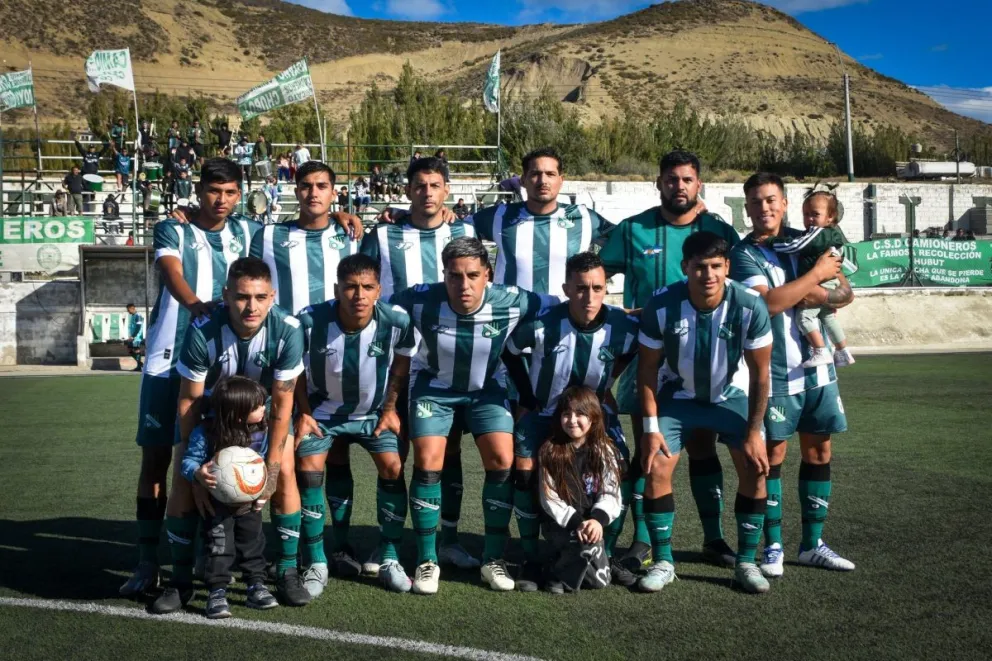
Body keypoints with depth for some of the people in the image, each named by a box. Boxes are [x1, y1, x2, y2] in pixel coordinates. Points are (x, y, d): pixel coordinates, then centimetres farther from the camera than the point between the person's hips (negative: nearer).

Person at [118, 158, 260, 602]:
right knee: (155, 456, 0)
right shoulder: (172, 230, 1)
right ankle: (147, 564, 8)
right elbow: (173, 275, -17)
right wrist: (196, 303, -40)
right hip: (169, 358, -2)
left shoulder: (248, 232, 12)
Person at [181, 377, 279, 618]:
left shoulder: (260, 431, -14)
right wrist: (198, 473, -40)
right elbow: (189, 460, -20)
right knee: (219, 544, -1)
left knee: (253, 541, 12)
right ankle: (217, 592, 7)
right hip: (217, 502, -4)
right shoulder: (204, 433, -26)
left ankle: (256, 586, 24)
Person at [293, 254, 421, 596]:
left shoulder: (397, 321, -26)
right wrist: (303, 413, -8)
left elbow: (400, 365, -5)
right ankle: (316, 563, 1)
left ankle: (388, 558, 3)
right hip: (322, 410, 0)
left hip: (373, 410, 1)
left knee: (393, 467, -13)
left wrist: (390, 408, -4)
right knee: (308, 469, -14)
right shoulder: (310, 321, -28)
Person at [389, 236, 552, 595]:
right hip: (433, 387, -1)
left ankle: (494, 559, 4)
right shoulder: (420, 300, -29)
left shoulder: (512, 302, -28)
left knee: (502, 460, -11)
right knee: (428, 462, -13)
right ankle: (426, 561, 3)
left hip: (485, 389, 1)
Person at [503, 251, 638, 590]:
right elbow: (508, 351, -7)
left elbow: (633, 353, 3)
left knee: (621, 474, -11)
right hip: (543, 411, -1)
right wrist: (527, 397, -5)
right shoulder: (541, 324, -27)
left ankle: (606, 556, 8)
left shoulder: (623, 327, -23)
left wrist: (605, 383, 0)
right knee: (525, 473, -15)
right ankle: (532, 561, 1)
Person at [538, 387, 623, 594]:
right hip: (560, 524, -3)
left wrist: (598, 519, -24)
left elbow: (611, 494, -6)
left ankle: (563, 559, 21)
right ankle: (561, 576, -6)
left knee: (600, 580, -6)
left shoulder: (604, 451, 0)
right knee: (589, 543, -32)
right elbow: (549, 499, -10)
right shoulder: (550, 452, -6)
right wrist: (576, 522, -23)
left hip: (592, 523, 3)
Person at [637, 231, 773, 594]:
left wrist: (754, 431, -16)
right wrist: (651, 427, -15)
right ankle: (663, 562, 5)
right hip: (678, 396, 0)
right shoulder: (661, 306, -26)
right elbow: (648, 367, -13)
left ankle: (746, 562, 4)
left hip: (731, 395, 0)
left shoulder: (750, 306, -27)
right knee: (656, 469, -11)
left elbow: (760, 373, -15)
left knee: (756, 468, -12)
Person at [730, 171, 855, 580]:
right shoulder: (744, 254, -6)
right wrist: (815, 276, -13)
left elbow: (844, 293, 2)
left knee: (819, 451, 8)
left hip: (816, 366, 5)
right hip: (775, 372, -5)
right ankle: (773, 548, 10)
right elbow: (768, 302, -21)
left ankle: (812, 544, 20)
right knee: (773, 455, -1)